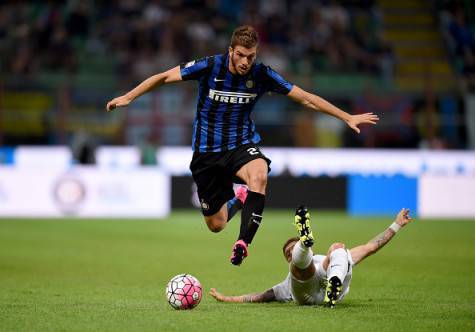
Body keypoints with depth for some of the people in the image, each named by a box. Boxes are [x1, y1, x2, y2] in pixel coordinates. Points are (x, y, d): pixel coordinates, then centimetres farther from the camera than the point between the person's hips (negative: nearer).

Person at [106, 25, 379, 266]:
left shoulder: (261, 75, -10)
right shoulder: (209, 67, -15)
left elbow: (305, 98, -3)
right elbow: (164, 77, -3)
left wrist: (348, 118, -4)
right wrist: (128, 97, -7)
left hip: (242, 144, 0)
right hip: (206, 151, 0)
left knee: (259, 176, -38)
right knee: (215, 225, 5)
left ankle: (244, 241, -31)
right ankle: (237, 201, 41)